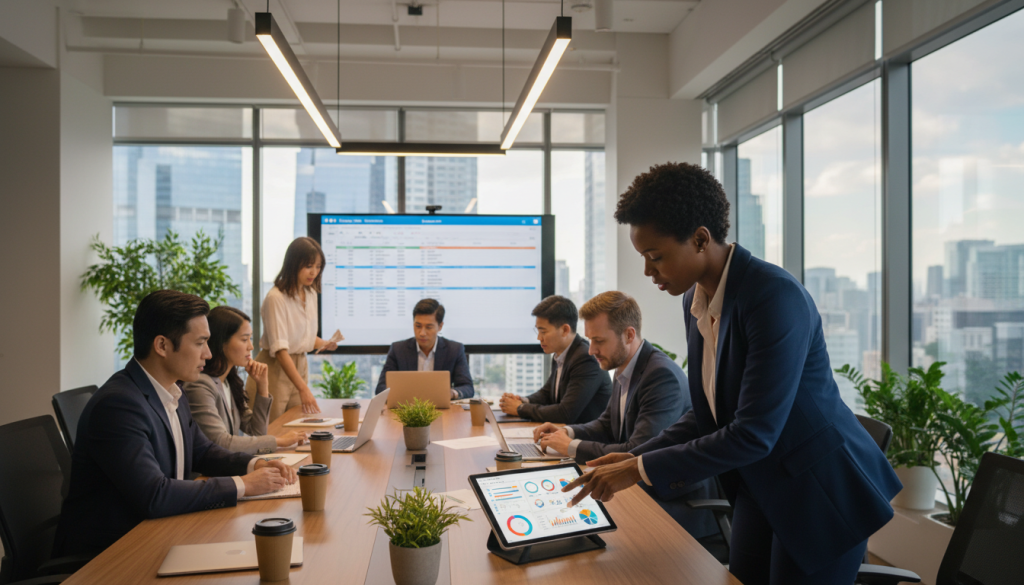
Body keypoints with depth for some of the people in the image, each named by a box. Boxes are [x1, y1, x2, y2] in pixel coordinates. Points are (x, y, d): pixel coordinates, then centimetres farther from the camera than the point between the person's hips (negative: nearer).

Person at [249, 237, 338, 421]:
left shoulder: (311, 294, 5)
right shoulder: (276, 298, -18)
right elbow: (280, 349, -24)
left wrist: (323, 344, -3)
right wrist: (303, 389, -31)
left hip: (299, 367, 7)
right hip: (275, 370, -7)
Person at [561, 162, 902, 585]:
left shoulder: (776, 295, -26)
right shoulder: (695, 300, 0)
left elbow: (754, 434, -29)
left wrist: (640, 470, -24)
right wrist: (636, 456, -4)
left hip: (821, 492, -7)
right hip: (758, 489, 7)